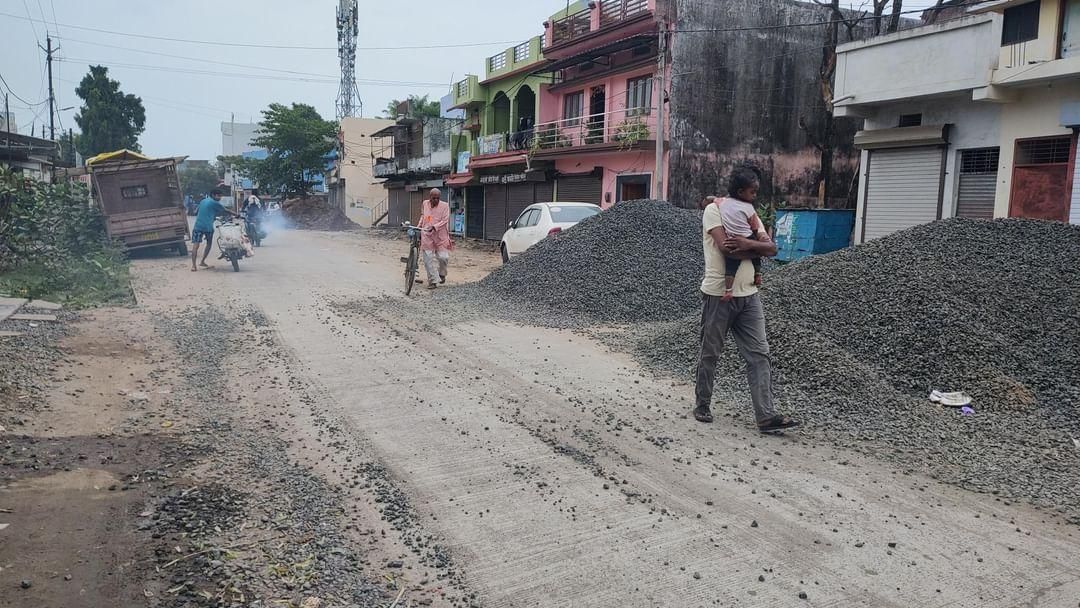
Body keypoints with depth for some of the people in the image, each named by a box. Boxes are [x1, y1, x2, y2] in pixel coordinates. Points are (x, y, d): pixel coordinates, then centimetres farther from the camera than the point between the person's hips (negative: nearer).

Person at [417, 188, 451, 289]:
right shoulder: (425, 204, 8)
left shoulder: (444, 206, -4)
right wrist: (419, 228, 20)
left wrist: (434, 227, -24)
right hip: (427, 236, 2)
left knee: (443, 257, -6)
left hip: (440, 236, -2)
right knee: (429, 259, -2)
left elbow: (445, 220, -12)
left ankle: (442, 274, 25)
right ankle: (433, 281, 5)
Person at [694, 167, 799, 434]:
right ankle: (703, 406, 22)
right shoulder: (714, 210, -5)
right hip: (718, 294, -6)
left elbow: (772, 249, 2)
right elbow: (725, 247, -20)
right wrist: (758, 248, -6)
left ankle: (767, 416, -2)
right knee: (710, 354, 6)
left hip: (748, 295, 6)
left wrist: (749, 244, -17)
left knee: (759, 355, -1)